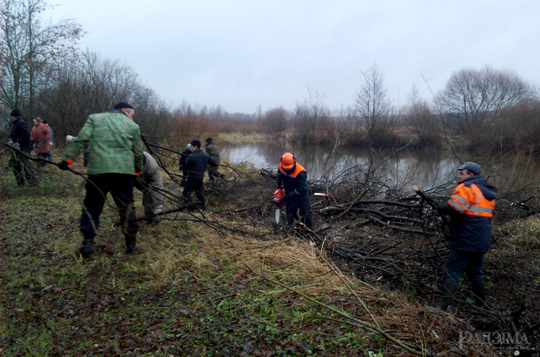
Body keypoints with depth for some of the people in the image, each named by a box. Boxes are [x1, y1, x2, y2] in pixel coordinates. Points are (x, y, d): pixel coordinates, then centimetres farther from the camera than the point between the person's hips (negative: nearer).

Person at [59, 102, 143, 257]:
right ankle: (131, 244, 15)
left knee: (92, 206, 12)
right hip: (124, 170, 0)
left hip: (98, 169, 0)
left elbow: (81, 139, 1)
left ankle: (87, 242, 8)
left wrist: (68, 158, 3)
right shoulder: (133, 126, 11)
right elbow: (138, 153, 13)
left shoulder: (95, 118, 12)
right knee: (126, 207, 10)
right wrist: (137, 171, 26)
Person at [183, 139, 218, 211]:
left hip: (192, 177, -7)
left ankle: (189, 206, 6)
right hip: (201, 176, 7)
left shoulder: (191, 156, -21)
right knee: (199, 191, 23)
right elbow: (213, 162, 5)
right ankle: (203, 206, 25)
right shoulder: (205, 154, -1)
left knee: (187, 192, 8)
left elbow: (187, 165, -7)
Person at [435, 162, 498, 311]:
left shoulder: (467, 187, -12)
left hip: (465, 241, -9)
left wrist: (440, 208, -5)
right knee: (475, 271, 23)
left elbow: (452, 208, -23)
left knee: (452, 273, -8)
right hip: (481, 241, 9)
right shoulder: (487, 191, 17)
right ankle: (480, 302, 34)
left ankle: (443, 307, -10)